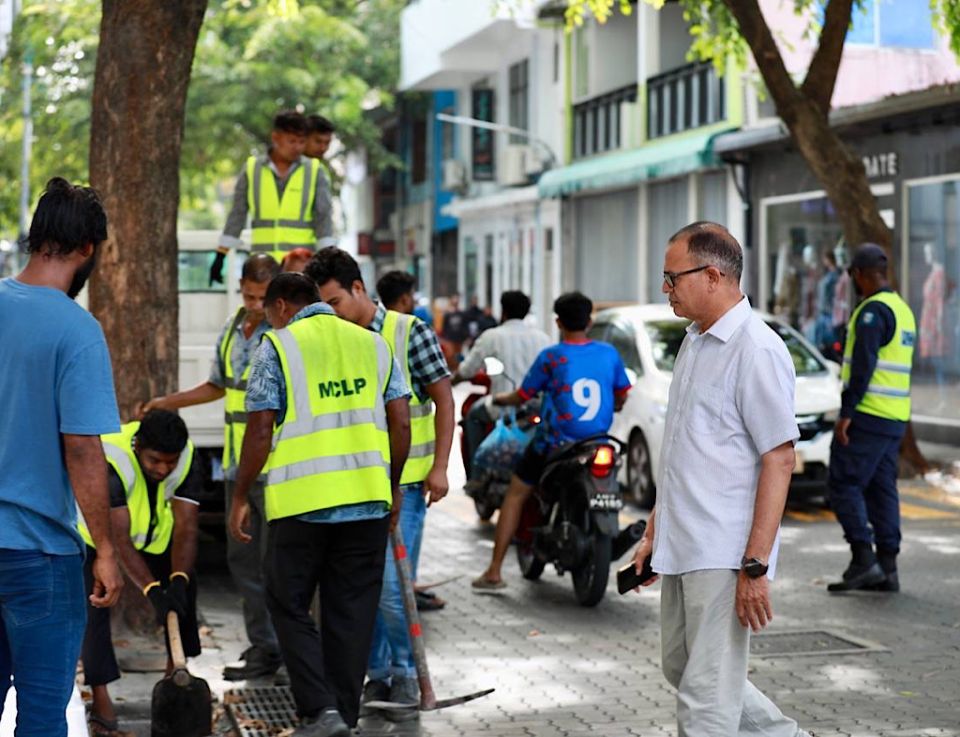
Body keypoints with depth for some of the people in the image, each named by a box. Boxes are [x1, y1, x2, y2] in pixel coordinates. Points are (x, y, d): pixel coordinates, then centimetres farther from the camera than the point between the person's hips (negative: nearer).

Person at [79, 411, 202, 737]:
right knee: (93, 606, -16)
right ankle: (100, 701, -14)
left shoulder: (187, 460, -27)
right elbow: (119, 538, -43)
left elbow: (186, 528, -29)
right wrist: (152, 589, -49)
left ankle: (176, 669, 14)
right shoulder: (111, 461, -41)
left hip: (151, 527, 5)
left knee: (182, 586, -5)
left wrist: (177, 579, -44)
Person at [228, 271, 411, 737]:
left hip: (302, 501, -4)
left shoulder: (277, 347, -2)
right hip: (367, 497, 4)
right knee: (352, 611, 11)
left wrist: (240, 497, 2)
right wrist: (392, 487, 19)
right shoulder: (373, 343, 12)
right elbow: (400, 424, 8)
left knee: (289, 606, 8)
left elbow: (260, 431, -6)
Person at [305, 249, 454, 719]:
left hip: (403, 483, -5)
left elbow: (443, 399, -3)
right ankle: (378, 675, 21)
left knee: (392, 586, -9)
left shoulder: (409, 333, -6)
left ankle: (405, 676, 7)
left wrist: (439, 467, -9)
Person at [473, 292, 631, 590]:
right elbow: (621, 396, 13)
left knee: (515, 494, 11)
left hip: (555, 443, -3)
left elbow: (523, 396, 2)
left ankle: (494, 572, 7)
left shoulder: (550, 357, -7)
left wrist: (499, 398, 23)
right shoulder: (609, 353, 2)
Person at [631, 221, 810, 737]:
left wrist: (755, 566, -21)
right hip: (682, 549, 10)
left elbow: (778, 461, -18)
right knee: (680, 667, 20)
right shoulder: (694, 342, 13)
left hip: (724, 557, -10)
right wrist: (654, 531, 20)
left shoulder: (757, 350, -15)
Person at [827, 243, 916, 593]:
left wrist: (846, 413, -23)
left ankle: (863, 561, -12)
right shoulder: (902, 310, 16)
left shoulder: (873, 311, -14)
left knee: (843, 485, -5)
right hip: (894, 419, 9)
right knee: (881, 489, 8)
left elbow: (863, 365, -22)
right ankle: (886, 569, 7)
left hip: (867, 416, -9)